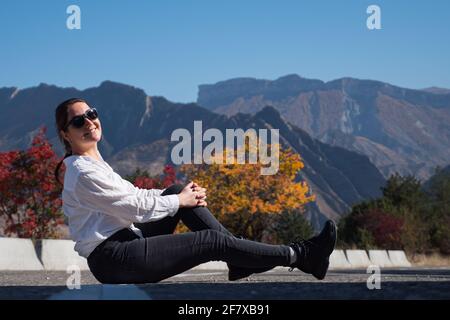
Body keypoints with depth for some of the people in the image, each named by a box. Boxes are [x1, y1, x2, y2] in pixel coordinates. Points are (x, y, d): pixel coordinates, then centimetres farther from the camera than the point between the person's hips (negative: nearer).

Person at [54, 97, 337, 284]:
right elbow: (136, 207, -16)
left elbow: (130, 195, 18)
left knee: (176, 190, 7)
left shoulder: (91, 163, 16)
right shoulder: (83, 173, -16)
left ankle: (241, 260, 3)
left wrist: (181, 193, 5)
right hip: (114, 259, -10)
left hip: (125, 243, 10)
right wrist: (179, 202, -2)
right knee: (214, 242, -12)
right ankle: (300, 256, -3)